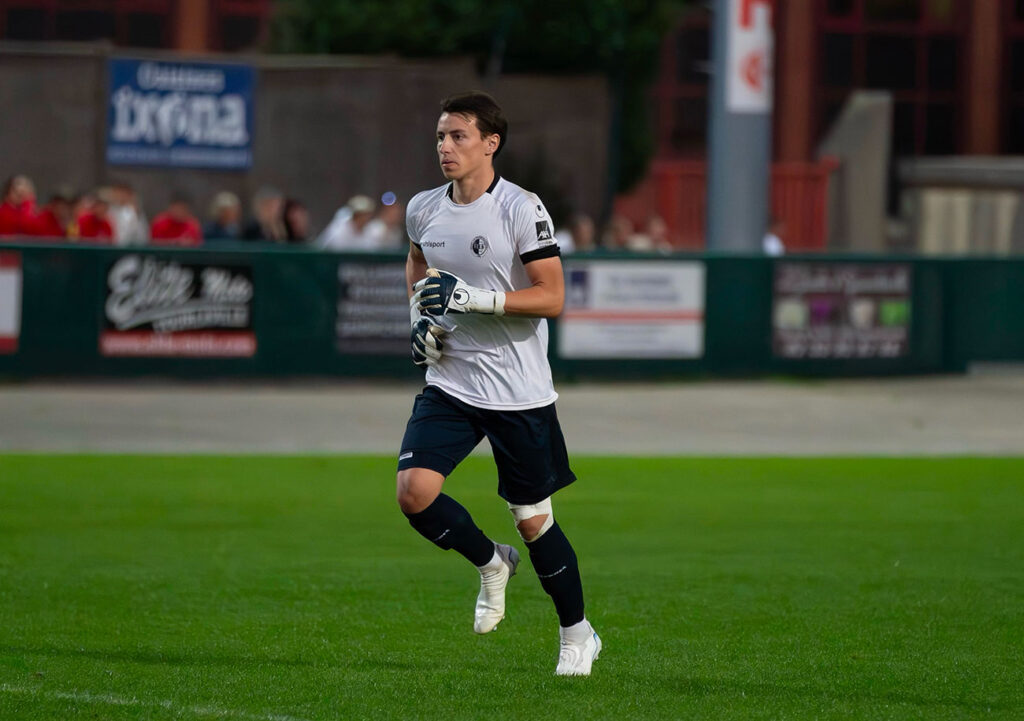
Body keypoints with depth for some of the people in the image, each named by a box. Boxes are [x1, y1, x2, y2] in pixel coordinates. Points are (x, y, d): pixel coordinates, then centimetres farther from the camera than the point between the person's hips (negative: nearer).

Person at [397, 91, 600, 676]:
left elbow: (552, 298, -16)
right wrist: (420, 314, 8)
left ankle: (578, 634, 23)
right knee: (414, 491, -15)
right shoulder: (424, 210, 4)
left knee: (533, 519, 3)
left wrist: (474, 298, -24)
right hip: (451, 382, 5)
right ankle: (491, 563, 14)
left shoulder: (521, 209, -13)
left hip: (518, 392, -5)